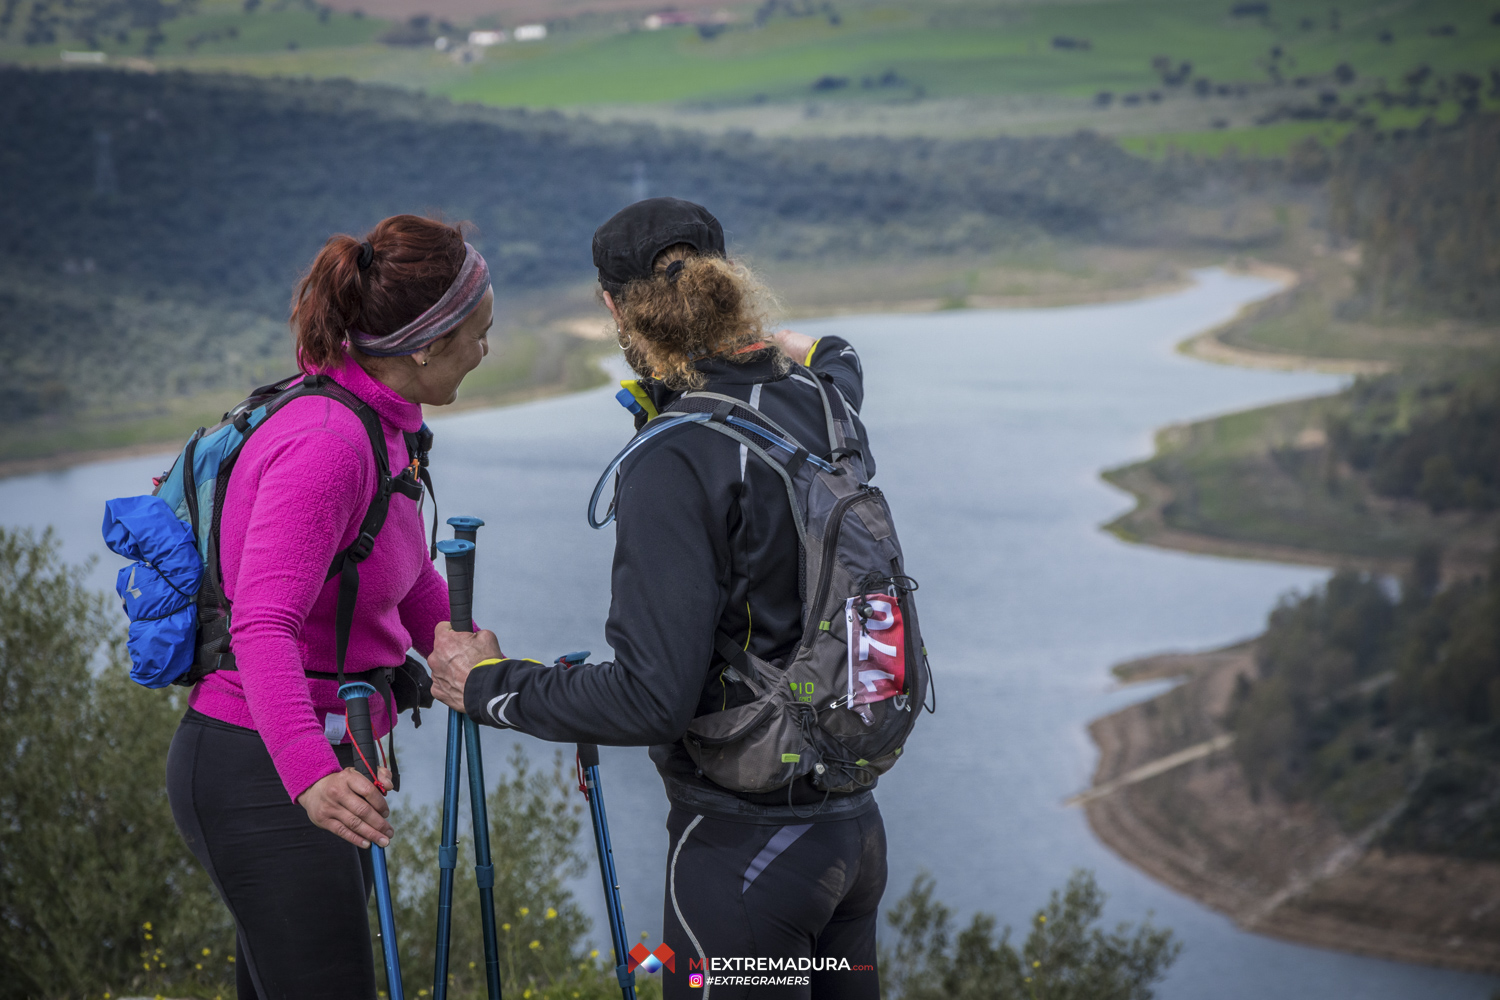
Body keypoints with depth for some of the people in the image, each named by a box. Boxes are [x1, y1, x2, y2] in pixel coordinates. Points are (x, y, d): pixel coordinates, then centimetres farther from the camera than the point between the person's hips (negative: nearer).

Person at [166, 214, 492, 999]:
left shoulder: (379, 426, 8)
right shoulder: (326, 444, -22)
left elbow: (418, 592, 20)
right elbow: (263, 626, -32)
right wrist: (312, 774, -43)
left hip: (320, 762, 10)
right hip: (264, 777, -10)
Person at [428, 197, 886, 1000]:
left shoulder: (676, 465, -21)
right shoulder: (825, 405, 1)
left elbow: (653, 699, -24)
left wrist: (489, 686, -12)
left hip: (744, 844, -8)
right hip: (854, 822, 8)